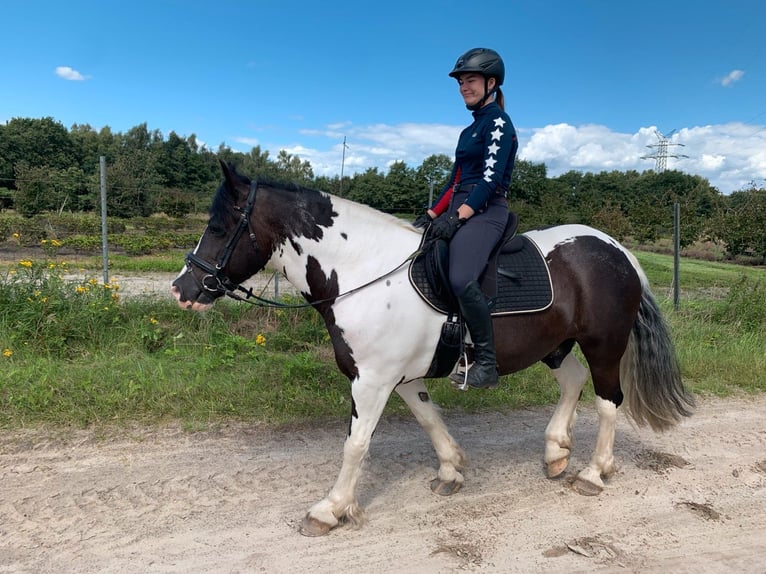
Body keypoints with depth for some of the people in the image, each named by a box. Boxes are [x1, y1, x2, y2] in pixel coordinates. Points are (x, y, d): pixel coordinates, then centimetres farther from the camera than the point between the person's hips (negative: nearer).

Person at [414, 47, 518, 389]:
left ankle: (487, 363, -20)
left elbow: (490, 180, -15)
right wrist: (431, 215, 11)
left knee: (461, 279, -32)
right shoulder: (473, 128, 22)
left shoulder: (498, 123, -4)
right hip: (460, 209, 10)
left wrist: (456, 217, -23)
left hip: (486, 212, -10)